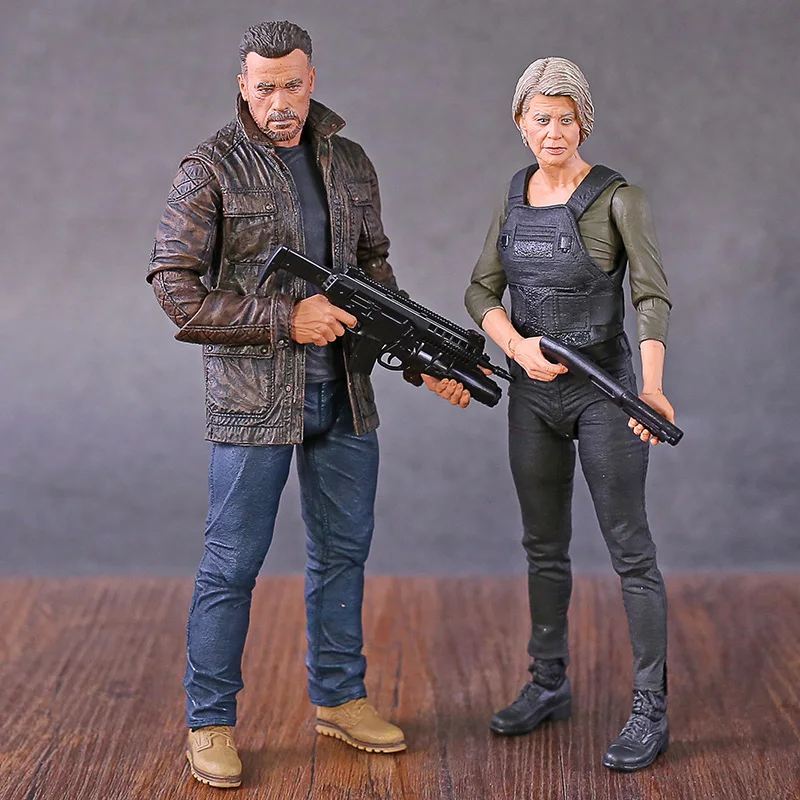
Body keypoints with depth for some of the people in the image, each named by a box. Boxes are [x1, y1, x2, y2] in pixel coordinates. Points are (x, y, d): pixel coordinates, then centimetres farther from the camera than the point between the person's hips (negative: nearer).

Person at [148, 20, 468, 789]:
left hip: (344, 392, 6)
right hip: (252, 394, -5)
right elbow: (175, 287, -13)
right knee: (233, 562, 0)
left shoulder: (351, 164, 9)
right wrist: (285, 320, -17)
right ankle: (209, 722, 13)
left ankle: (338, 697, 29)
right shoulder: (212, 169, -9)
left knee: (342, 549, 14)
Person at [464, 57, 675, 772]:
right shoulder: (515, 195, 7)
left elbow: (652, 296, -19)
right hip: (533, 392, 6)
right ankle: (549, 686, 30)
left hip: (604, 389, -6)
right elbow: (482, 291, 4)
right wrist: (518, 346, -16)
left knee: (630, 549, -1)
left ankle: (650, 712, 5)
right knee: (544, 546, 15)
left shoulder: (618, 198, -10)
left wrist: (652, 388, -35)